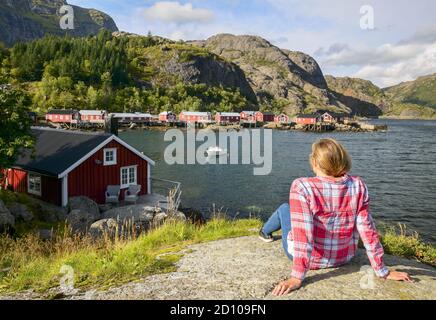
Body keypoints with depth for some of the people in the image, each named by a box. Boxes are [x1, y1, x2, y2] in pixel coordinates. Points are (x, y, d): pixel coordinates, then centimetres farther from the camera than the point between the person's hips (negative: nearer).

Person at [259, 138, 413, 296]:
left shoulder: (302, 187, -28)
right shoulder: (358, 186, -16)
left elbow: (303, 234, -31)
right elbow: (367, 229, -15)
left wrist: (297, 278, -28)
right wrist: (382, 271, -8)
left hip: (310, 258, -3)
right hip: (345, 257, 4)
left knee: (284, 209, 25)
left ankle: (265, 232, 57)